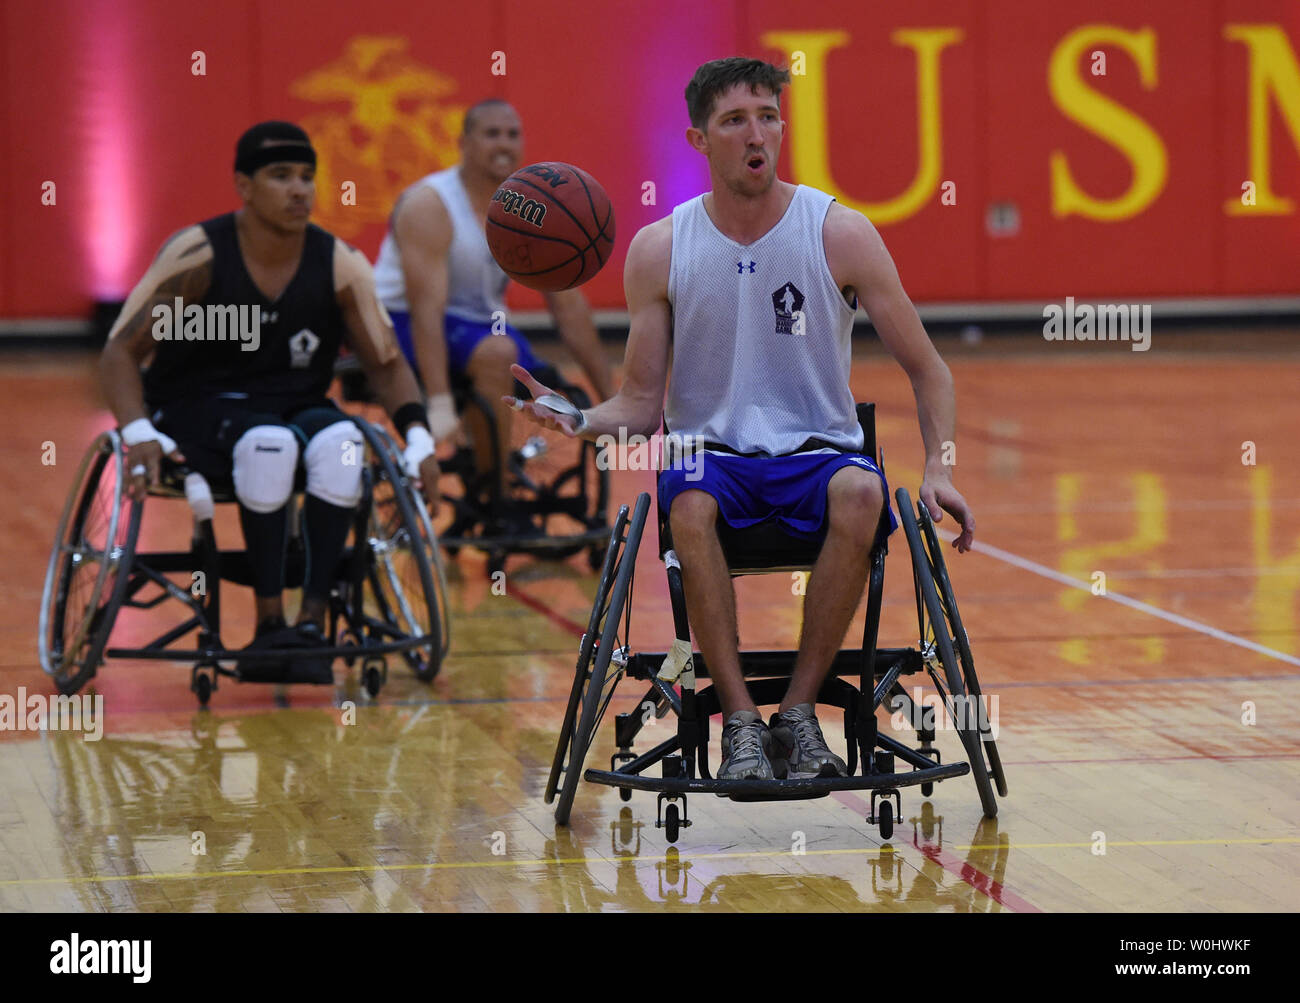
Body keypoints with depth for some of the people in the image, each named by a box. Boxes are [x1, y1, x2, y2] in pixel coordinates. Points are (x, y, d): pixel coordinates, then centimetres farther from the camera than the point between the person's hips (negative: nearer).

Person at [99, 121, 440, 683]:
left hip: (295, 408, 3)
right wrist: (139, 433, -30)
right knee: (270, 443, -37)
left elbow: (386, 364, 5)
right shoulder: (199, 254, -13)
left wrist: (418, 439, -12)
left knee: (342, 440, -32)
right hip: (195, 410, -3)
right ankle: (269, 622, -28)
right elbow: (122, 351, -12)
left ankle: (313, 620, -27)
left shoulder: (340, 266, -4)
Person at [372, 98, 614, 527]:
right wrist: (439, 405, -39)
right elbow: (427, 306, -29)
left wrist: (608, 393, -3)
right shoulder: (429, 206, -20)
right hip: (404, 327, -7)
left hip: (482, 324, 7)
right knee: (497, 353, -35)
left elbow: (569, 303, 1)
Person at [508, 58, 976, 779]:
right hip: (709, 451, 0)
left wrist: (937, 468, -12)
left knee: (861, 493, -36)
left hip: (818, 449, 0)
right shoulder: (659, 250, 1)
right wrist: (581, 420, -18)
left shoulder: (842, 234, -3)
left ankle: (798, 712, -24)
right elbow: (640, 405, 4)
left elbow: (926, 370, 3)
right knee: (690, 502, -37)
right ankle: (741, 722, -29)